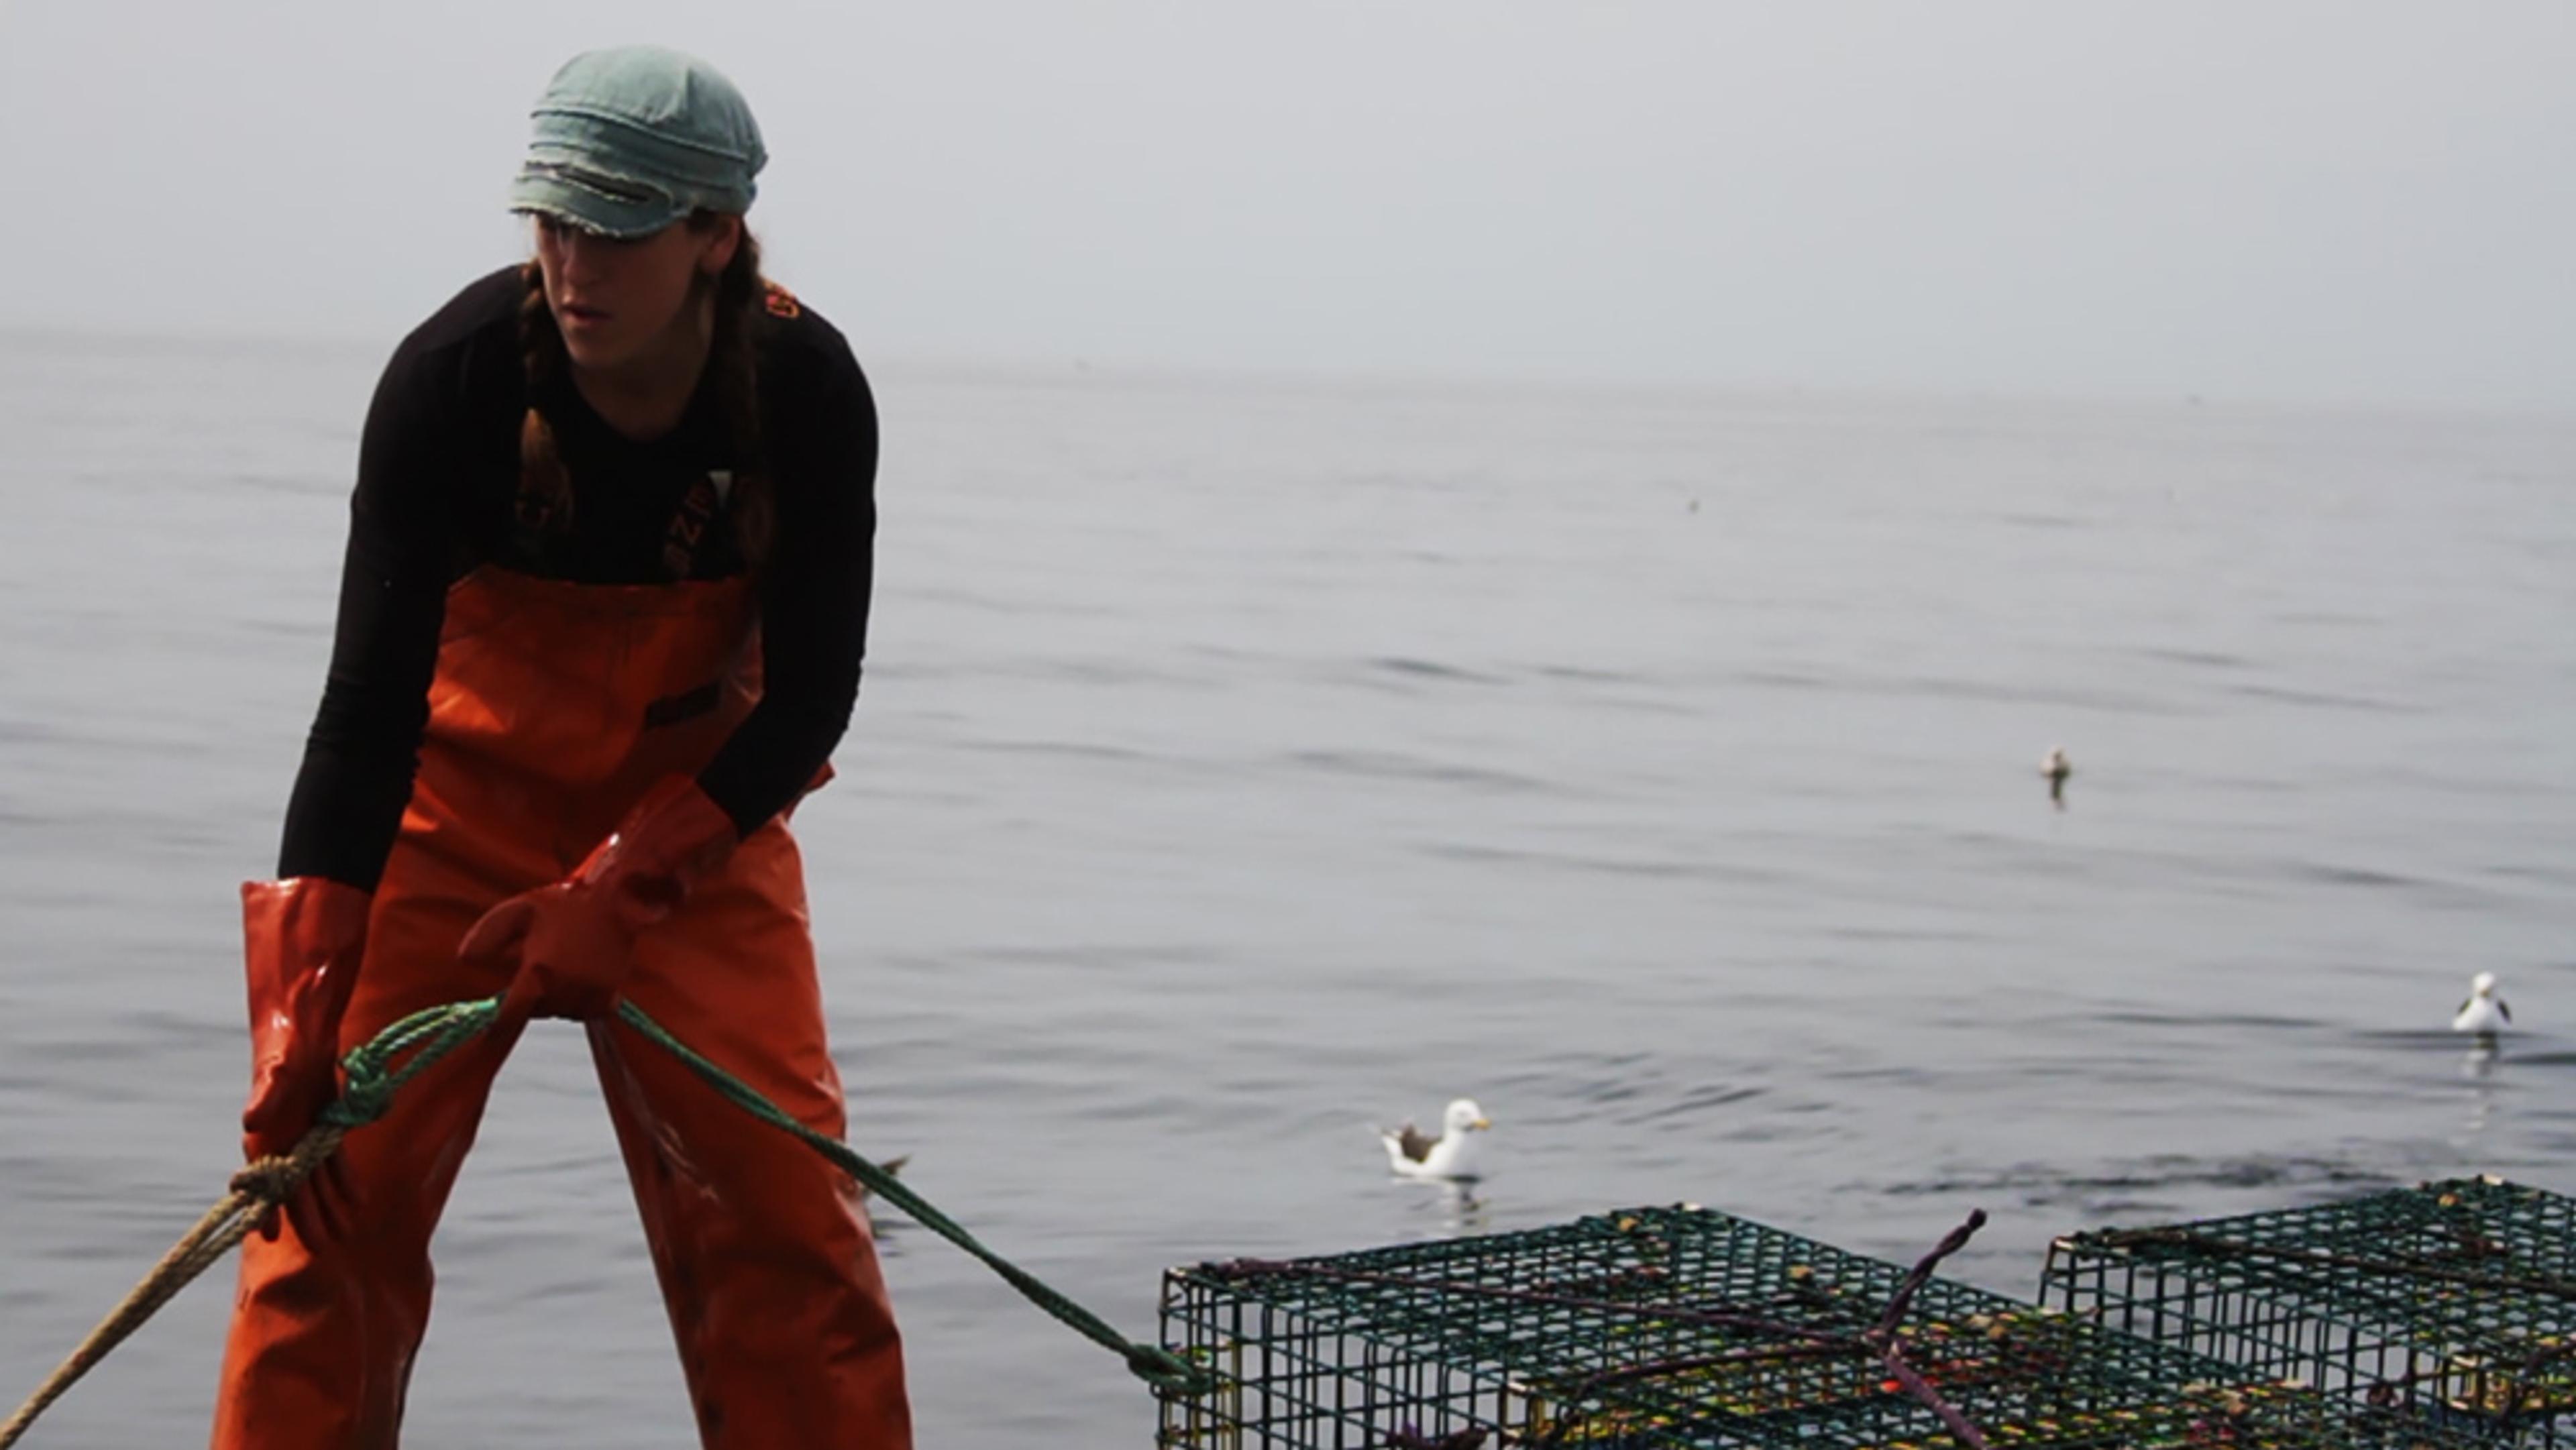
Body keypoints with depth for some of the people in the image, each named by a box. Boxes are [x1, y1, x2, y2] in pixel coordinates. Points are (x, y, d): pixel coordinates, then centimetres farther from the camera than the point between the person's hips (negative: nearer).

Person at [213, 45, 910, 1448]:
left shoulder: (808, 390, -19)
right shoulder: (453, 373, -23)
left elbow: (809, 701, -13)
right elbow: (370, 698, -24)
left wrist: (621, 891, -21)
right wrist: (300, 1012, -28)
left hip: (697, 806, 1)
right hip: (461, 796, -1)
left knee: (783, 1202, -3)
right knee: (337, 1185, -7)